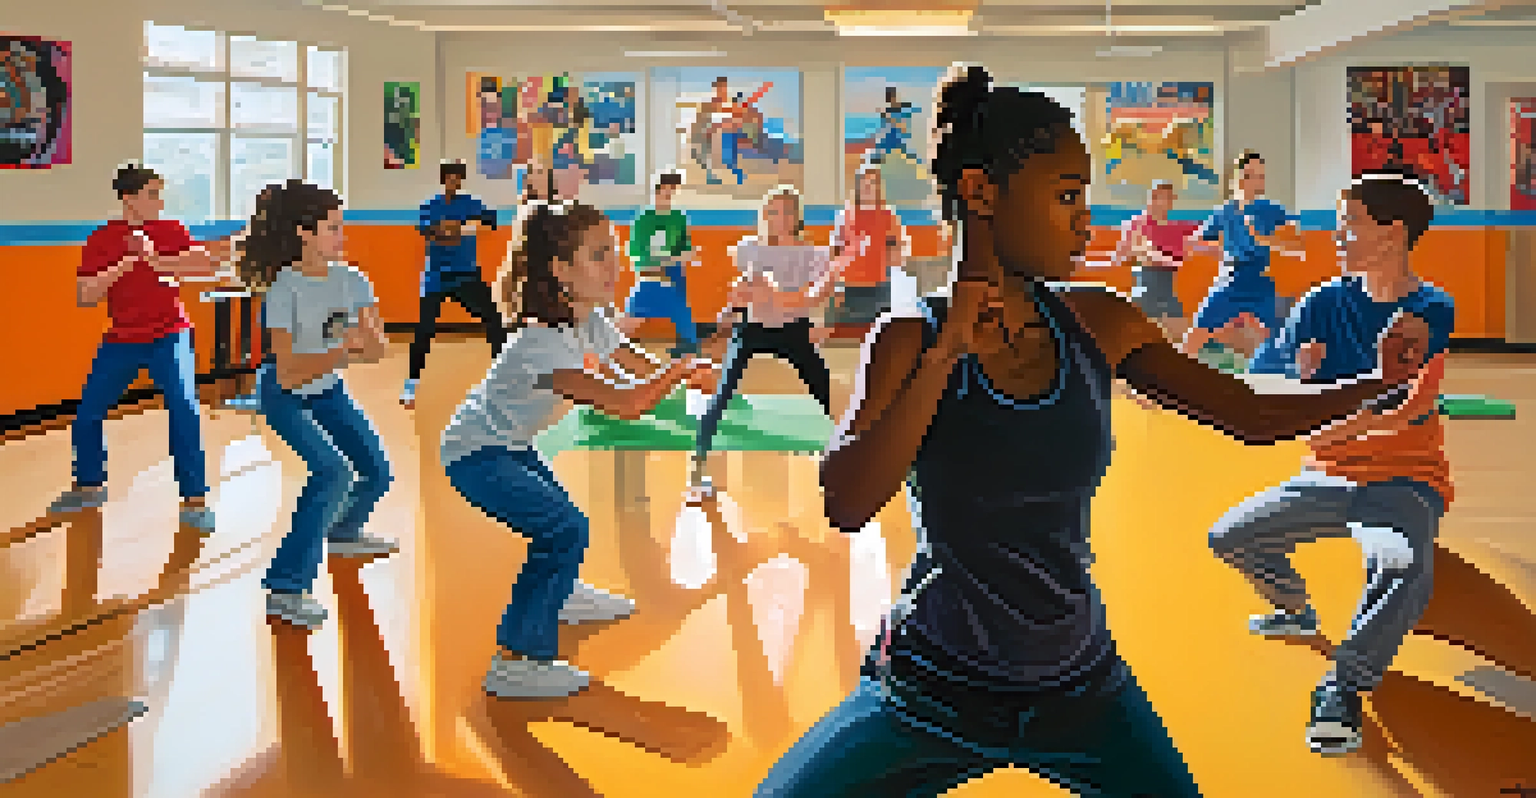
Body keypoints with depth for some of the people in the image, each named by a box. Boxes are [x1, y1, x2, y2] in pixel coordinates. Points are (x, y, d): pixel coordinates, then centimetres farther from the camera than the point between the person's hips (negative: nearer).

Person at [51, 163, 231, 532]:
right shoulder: (102, 239, -6)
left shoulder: (170, 231, -3)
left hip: (169, 336, -1)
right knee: (87, 414, 6)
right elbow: (84, 296, -14)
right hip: (121, 341, 2)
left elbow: (202, 264, -16)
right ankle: (89, 486, 31)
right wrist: (126, 263, -24)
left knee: (185, 411, -15)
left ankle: (195, 501, -9)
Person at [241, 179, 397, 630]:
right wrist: (343, 351, -37)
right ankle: (285, 589, -21)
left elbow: (377, 351, -14)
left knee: (377, 472, 8)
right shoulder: (285, 290, -27)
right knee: (334, 474, -25)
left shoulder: (351, 281, -12)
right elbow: (289, 374, -31)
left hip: (328, 390, 6)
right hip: (286, 397, -6)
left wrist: (365, 339, -36)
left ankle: (343, 533, 43)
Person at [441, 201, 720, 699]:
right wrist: (679, 371, -30)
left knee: (558, 516, 30)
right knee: (564, 531, -22)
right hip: (475, 456, -10)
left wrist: (688, 372, -17)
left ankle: (562, 595, 59)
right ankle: (514, 661, -18)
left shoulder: (591, 322, -5)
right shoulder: (544, 342, -34)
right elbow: (625, 404, -42)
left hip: (510, 445, 10)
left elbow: (644, 370, 1)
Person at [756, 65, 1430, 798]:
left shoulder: (1097, 325, -3)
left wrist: (1376, 384, -12)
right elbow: (845, 505, -25)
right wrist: (947, 356, -28)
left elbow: (1252, 417, 1)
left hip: (1081, 686, 3)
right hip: (937, 693, -2)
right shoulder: (911, 341, -12)